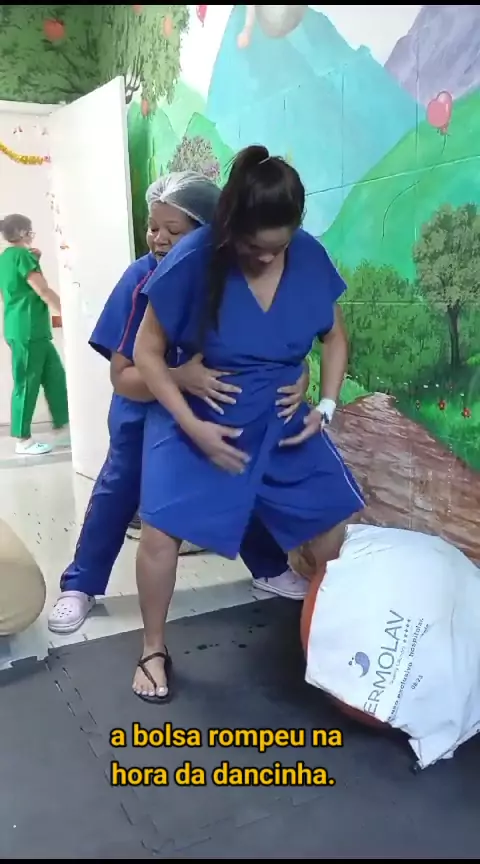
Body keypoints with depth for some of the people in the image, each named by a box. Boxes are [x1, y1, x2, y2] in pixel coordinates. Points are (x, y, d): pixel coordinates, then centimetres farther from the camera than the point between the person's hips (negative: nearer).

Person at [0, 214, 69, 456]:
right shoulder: (22, 254, -10)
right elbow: (43, 291, -10)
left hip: (32, 330, 9)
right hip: (28, 330, -9)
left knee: (55, 375, 11)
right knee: (27, 384, -3)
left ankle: (62, 428, 17)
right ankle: (23, 440, 4)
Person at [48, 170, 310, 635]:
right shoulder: (141, 279, -27)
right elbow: (122, 375, -29)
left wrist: (297, 376, -41)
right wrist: (181, 378, -48)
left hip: (218, 404, 2)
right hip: (146, 406, -1)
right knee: (118, 489, 0)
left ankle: (270, 569, 31)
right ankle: (79, 587, 17)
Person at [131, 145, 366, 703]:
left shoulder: (310, 257, -10)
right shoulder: (193, 260, -21)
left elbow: (335, 336, 6)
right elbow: (147, 352, -15)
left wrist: (326, 405, -7)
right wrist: (194, 426, -22)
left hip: (280, 418, 4)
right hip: (194, 419, -3)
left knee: (335, 518, 3)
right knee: (161, 530, -14)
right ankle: (154, 650, 13)